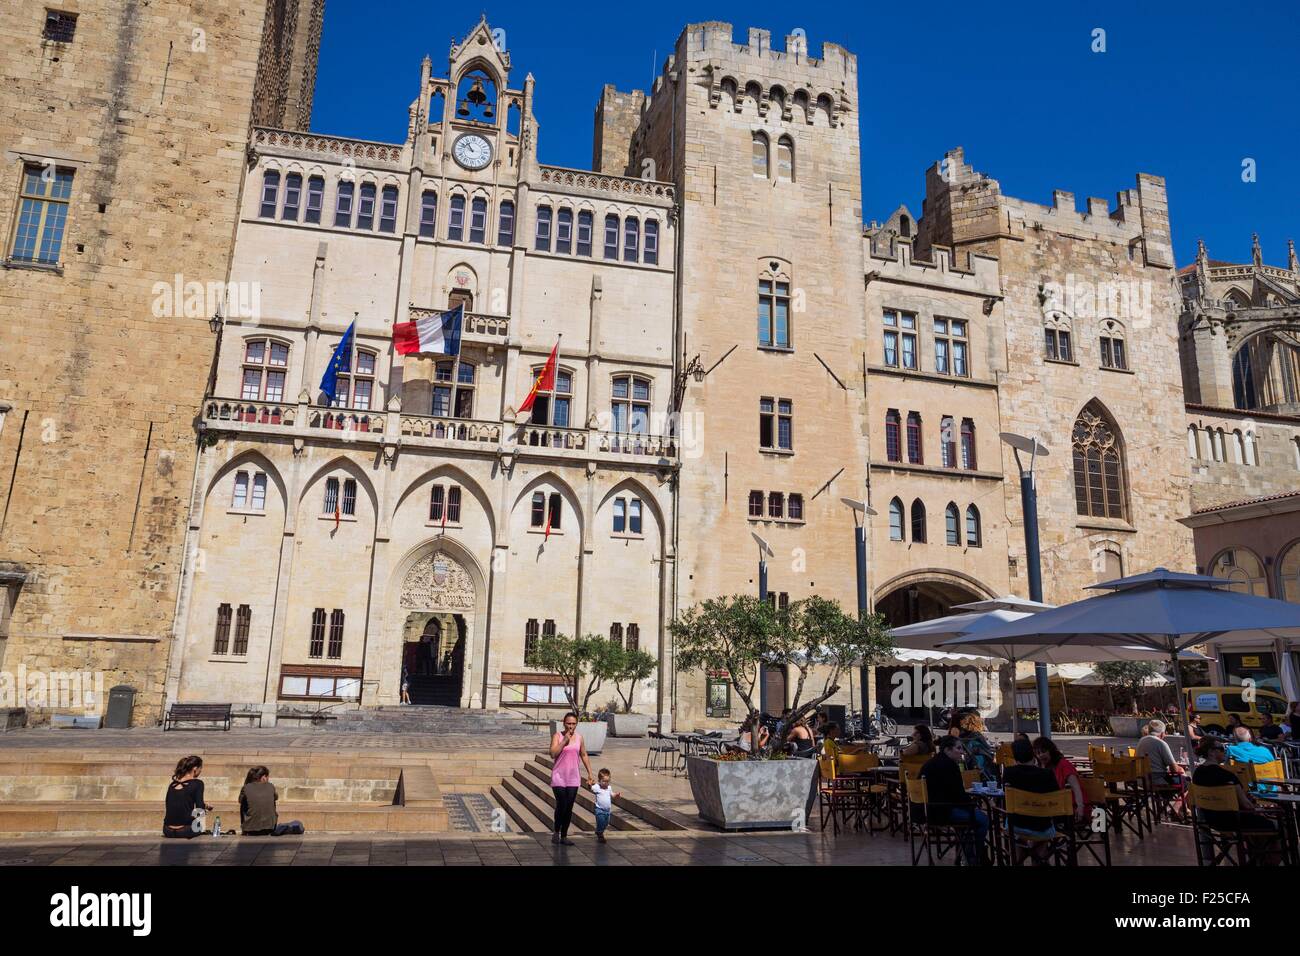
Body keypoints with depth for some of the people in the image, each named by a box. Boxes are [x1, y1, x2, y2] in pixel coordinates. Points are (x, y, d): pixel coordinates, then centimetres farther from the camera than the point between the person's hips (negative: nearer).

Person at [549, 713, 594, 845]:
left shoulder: (579, 737, 5)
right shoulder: (557, 736, -7)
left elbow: (584, 756, 14)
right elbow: (553, 754, -19)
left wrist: (590, 774, 13)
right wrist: (564, 741, -21)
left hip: (573, 778, 4)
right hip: (559, 777, -4)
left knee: (569, 808, 5)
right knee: (561, 806, -7)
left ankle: (564, 836, 18)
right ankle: (556, 832, 17)